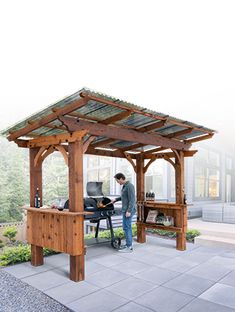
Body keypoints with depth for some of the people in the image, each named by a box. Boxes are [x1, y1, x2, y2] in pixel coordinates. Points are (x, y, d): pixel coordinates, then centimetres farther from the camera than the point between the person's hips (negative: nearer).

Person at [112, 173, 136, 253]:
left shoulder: (129, 186, -16)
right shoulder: (125, 186, 14)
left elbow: (132, 199, -21)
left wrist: (129, 211, -24)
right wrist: (116, 199, 28)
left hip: (128, 210, -10)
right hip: (125, 210, 10)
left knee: (126, 227, -6)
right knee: (127, 227, 13)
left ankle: (129, 247, 0)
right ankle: (128, 244, 21)